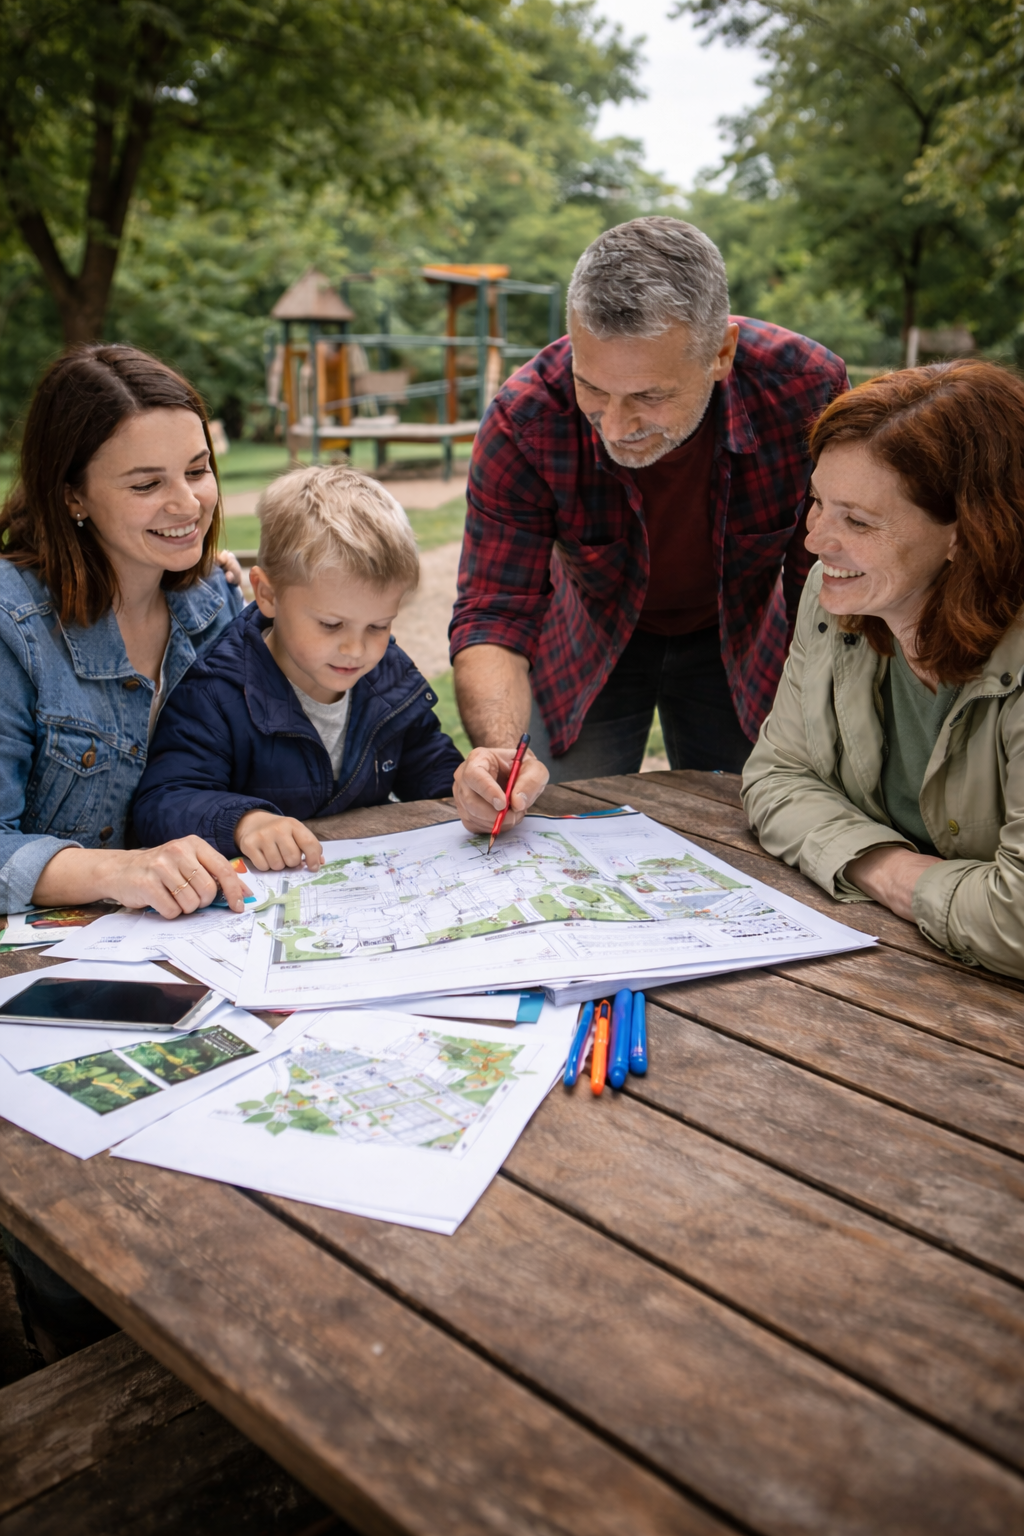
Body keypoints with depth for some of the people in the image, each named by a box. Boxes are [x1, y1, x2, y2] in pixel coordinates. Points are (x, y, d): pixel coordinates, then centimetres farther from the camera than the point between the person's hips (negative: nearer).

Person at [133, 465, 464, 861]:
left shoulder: (393, 677, 3)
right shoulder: (217, 696, -15)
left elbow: (431, 770, 16)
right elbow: (160, 801, -20)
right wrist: (243, 820, -38)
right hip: (262, 888, -3)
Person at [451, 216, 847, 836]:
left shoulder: (805, 386, -30)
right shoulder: (524, 421, -31)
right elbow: (494, 612, -28)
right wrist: (501, 749, -47)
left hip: (740, 640, 1)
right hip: (588, 637, 0)